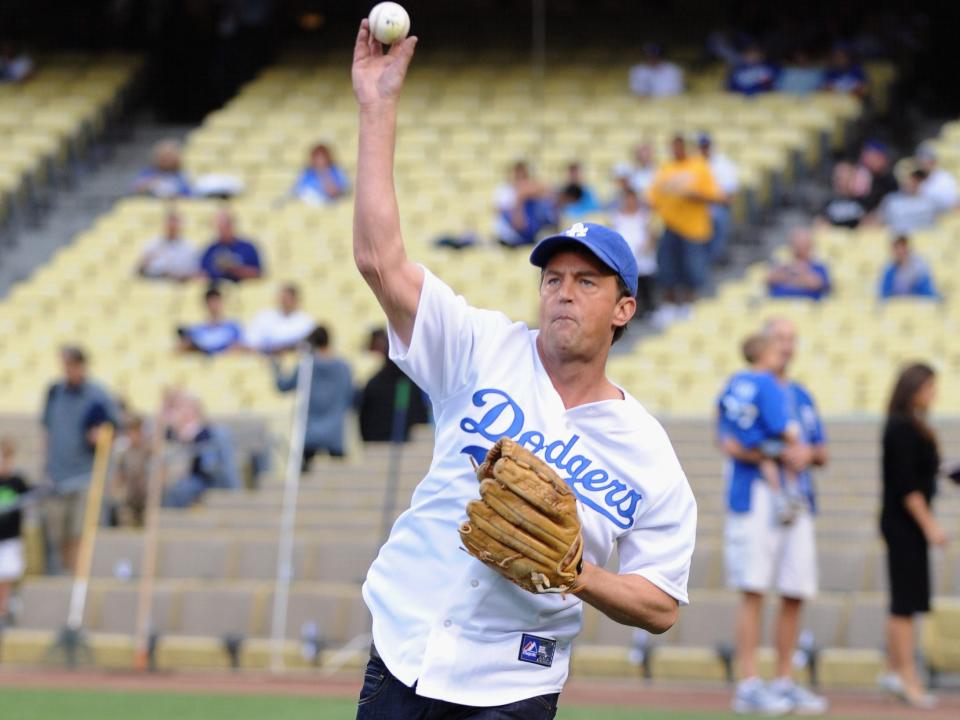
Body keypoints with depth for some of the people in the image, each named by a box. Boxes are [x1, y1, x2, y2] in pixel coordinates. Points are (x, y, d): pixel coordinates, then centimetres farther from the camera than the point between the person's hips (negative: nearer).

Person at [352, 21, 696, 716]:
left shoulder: (651, 462, -2)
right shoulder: (486, 351, 0)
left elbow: (661, 606, 1)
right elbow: (381, 259, -9)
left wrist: (580, 576, -18)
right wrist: (379, 108, -13)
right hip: (403, 656, 2)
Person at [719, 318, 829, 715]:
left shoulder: (802, 396, 19)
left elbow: (821, 452, 20)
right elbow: (731, 444, -12)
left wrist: (808, 453, -3)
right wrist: (779, 454, -20)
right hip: (754, 500, -6)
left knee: (795, 595, 5)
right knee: (753, 592, -10)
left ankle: (784, 682, 13)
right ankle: (748, 686, -10)